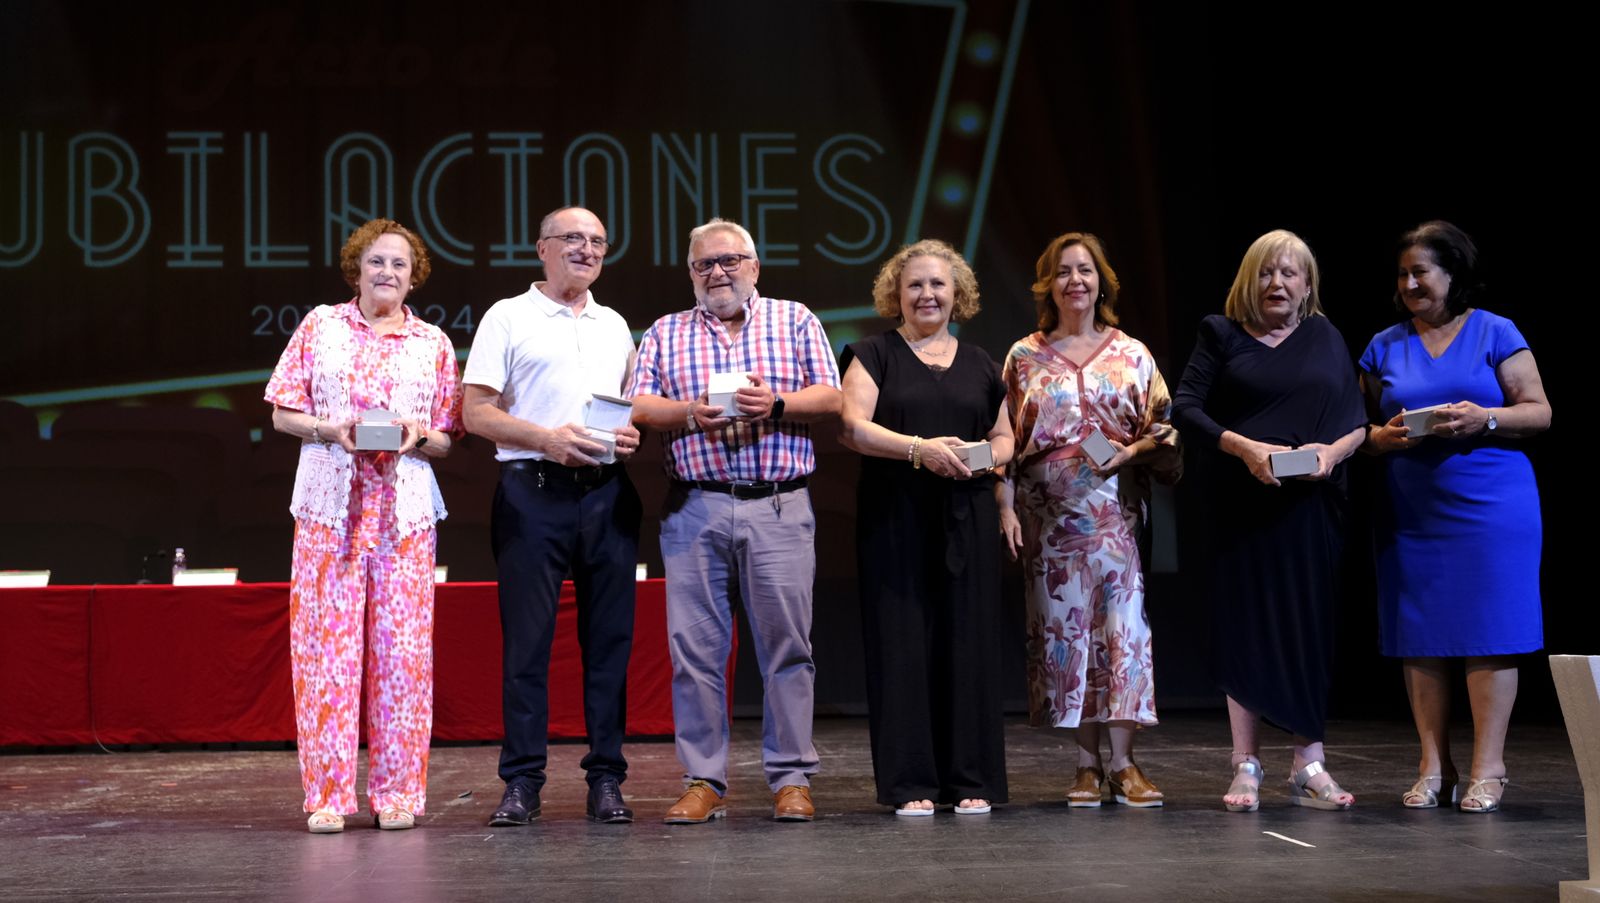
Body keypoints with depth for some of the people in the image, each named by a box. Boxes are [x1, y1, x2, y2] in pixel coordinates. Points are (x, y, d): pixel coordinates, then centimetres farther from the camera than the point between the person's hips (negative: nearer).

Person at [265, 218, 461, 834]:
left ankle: (397, 791, 7)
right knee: (326, 643, -4)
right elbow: (283, 413, 7)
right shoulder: (320, 326, 9)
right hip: (329, 502, -1)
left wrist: (418, 436, -10)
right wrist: (330, 428, -11)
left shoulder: (433, 343, 12)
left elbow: (447, 439, 12)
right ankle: (328, 793, 3)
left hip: (405, 508, 1)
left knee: (401, 646, 0)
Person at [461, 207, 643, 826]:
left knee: (609, 637, 3)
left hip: (607, 492, 4)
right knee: (526, 639, -4)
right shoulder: (508, 318, 5)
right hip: (533, 491, -4)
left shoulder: (615, 326, 19)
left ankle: (606, 779, 9)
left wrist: (632, 435, 1)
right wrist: (547, 438, -15)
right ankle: (522, 781, 2)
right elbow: (476, 411, -1)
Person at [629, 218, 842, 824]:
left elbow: (831, 399, 6)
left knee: (786, 643, -1)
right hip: (694, 509, 1)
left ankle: (791, 779, 6)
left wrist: (776, 404, -11)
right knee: (694, 646, 0)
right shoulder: (665, 333, 17)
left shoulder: (794, 320, 14)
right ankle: (703, 782, 6)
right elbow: (638, 407, 7)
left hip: (779, 507, -1)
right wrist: (689, 414, -11)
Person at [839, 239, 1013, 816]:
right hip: (895, 519, -3)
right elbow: (852, 427, -8)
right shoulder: (875, 356, 5)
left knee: (968, 641, 2)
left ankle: (971, 780, 9)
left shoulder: (980, 365, 15)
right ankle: (911, 784, 2)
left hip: (966, 520, 3)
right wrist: (919, 448, -20)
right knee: (903, 643, -3)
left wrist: (985, 458, -5)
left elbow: (1005, 438, 18)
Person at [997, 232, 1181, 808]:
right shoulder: (1024, 357, 9)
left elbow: (1161, 433, 8)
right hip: (1050, 516, 1)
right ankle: (1088, 764, 7)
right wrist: (1006, 506, -2)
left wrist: (1132, 451, -12)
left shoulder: (1132, 355, 8)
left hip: (1114, 511, -1)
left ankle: (1122, 761, -4)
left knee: (1120, 625, -9)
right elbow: (1006, 441, 7)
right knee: (1063, 628, 0)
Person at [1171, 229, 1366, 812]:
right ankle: (1246, 766, 4)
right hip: (1243, 505, -2)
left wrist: (1334, 450, -13)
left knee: (1310, 630, 1)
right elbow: (1185, 409, -2)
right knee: (1246, 629, -2)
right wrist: (1243, 447, -16)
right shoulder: (1222, 336, 7)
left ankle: (1309, 765, 6)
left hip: (1313, 504, 2)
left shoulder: (1326, 339, 13)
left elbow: (1356, 421, 9)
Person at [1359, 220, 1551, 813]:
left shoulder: (1495, 334, 3)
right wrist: (1383, 437, -8)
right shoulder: (1384, 347, 12)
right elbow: (1361, 429, 14)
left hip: (1490, 506, -3)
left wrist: (1484, 419, -17)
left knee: (1488, 634, -5)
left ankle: (1488, 769, 1)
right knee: (1419, 637, 2)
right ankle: (1433, 768, 10)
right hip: (1411, 513, 3)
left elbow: (1539, 412, 0)